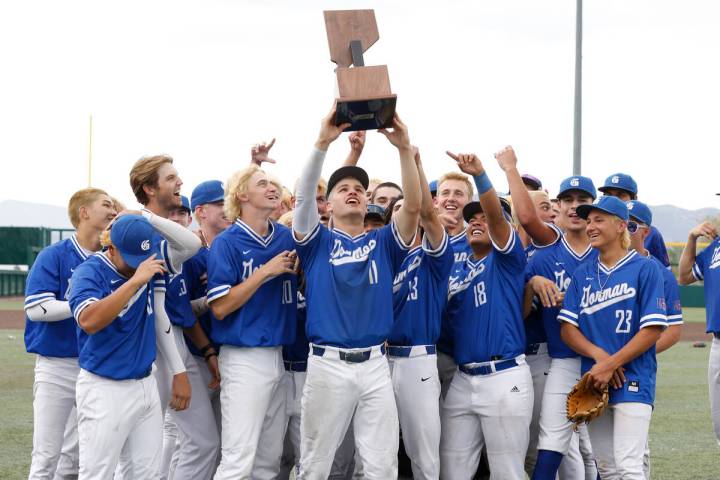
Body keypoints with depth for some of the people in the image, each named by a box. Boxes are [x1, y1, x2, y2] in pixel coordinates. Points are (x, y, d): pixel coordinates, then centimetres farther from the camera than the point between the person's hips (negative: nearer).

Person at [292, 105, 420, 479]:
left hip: (375, 364, 2)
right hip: (327, 364, -2)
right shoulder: (318, 242, 5)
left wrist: (404, 149, -20)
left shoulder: (383, 243, 9)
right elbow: (303, 198, -13)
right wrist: (322, 144, -25)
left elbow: (413, 206, -7)